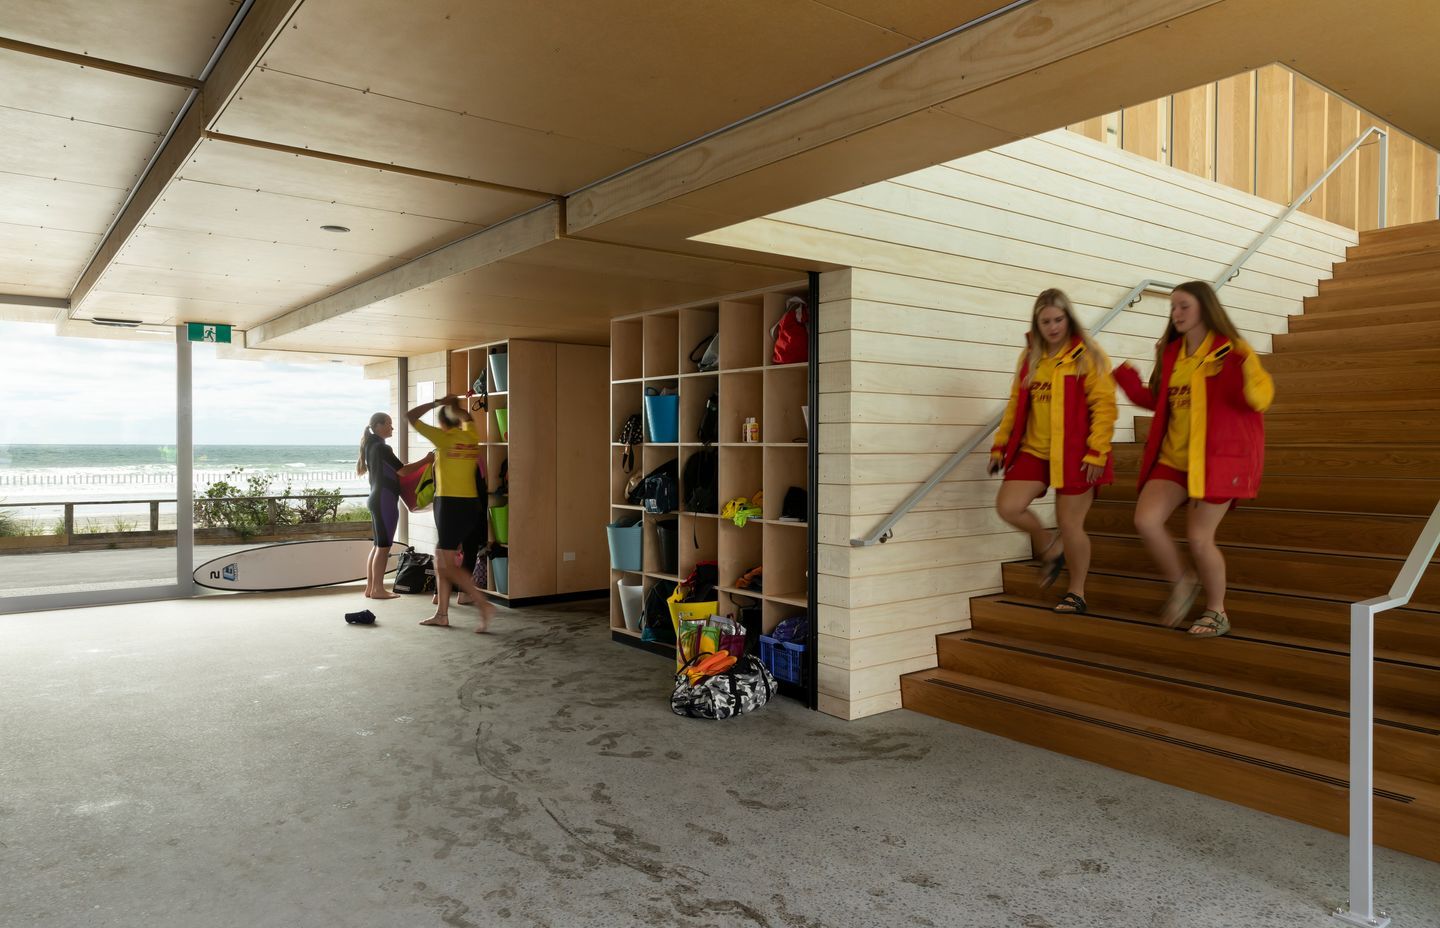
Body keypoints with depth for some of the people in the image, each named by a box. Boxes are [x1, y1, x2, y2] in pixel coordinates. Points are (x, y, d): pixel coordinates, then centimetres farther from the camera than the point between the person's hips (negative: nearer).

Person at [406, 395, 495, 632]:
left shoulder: (444, 437, -9)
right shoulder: (471, 436, 8)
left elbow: (410, 416, -2)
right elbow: (467, 419, 34)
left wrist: (438, 403, 4)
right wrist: (455, 407, 31)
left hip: (450, 505, -7)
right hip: (471, 504, 7)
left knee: (448, 565, -4)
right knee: (441, 560, 15)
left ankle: (483, 604, -12)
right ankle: (441, 613, 18)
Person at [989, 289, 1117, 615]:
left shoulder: (1087, 356, -6)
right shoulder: (1030, 357, 10)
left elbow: (1104, 406, -11)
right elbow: (1016, 403, 15)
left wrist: (1097, 452, -17)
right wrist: (1000, 445, 11)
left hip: (1074, 454, -5)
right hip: (1034, 451, 5)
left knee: (1070, 524, 1)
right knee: (1008, 506, -8)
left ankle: (1076, 593, 22)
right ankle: (1051, 548, 21)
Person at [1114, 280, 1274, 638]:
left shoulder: (1230, 352, -8)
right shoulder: (1171, 353, 9)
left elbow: (1258, 400, -19)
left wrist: (1252, 377, -38)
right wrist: (1128, 381, 11)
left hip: (1217, 458, -6)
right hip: (1173, 457, 6)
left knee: (1199, 539, -5)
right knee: (1145, 520, -10)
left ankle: (1216, 612, 19)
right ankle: (1181, 582, 16)